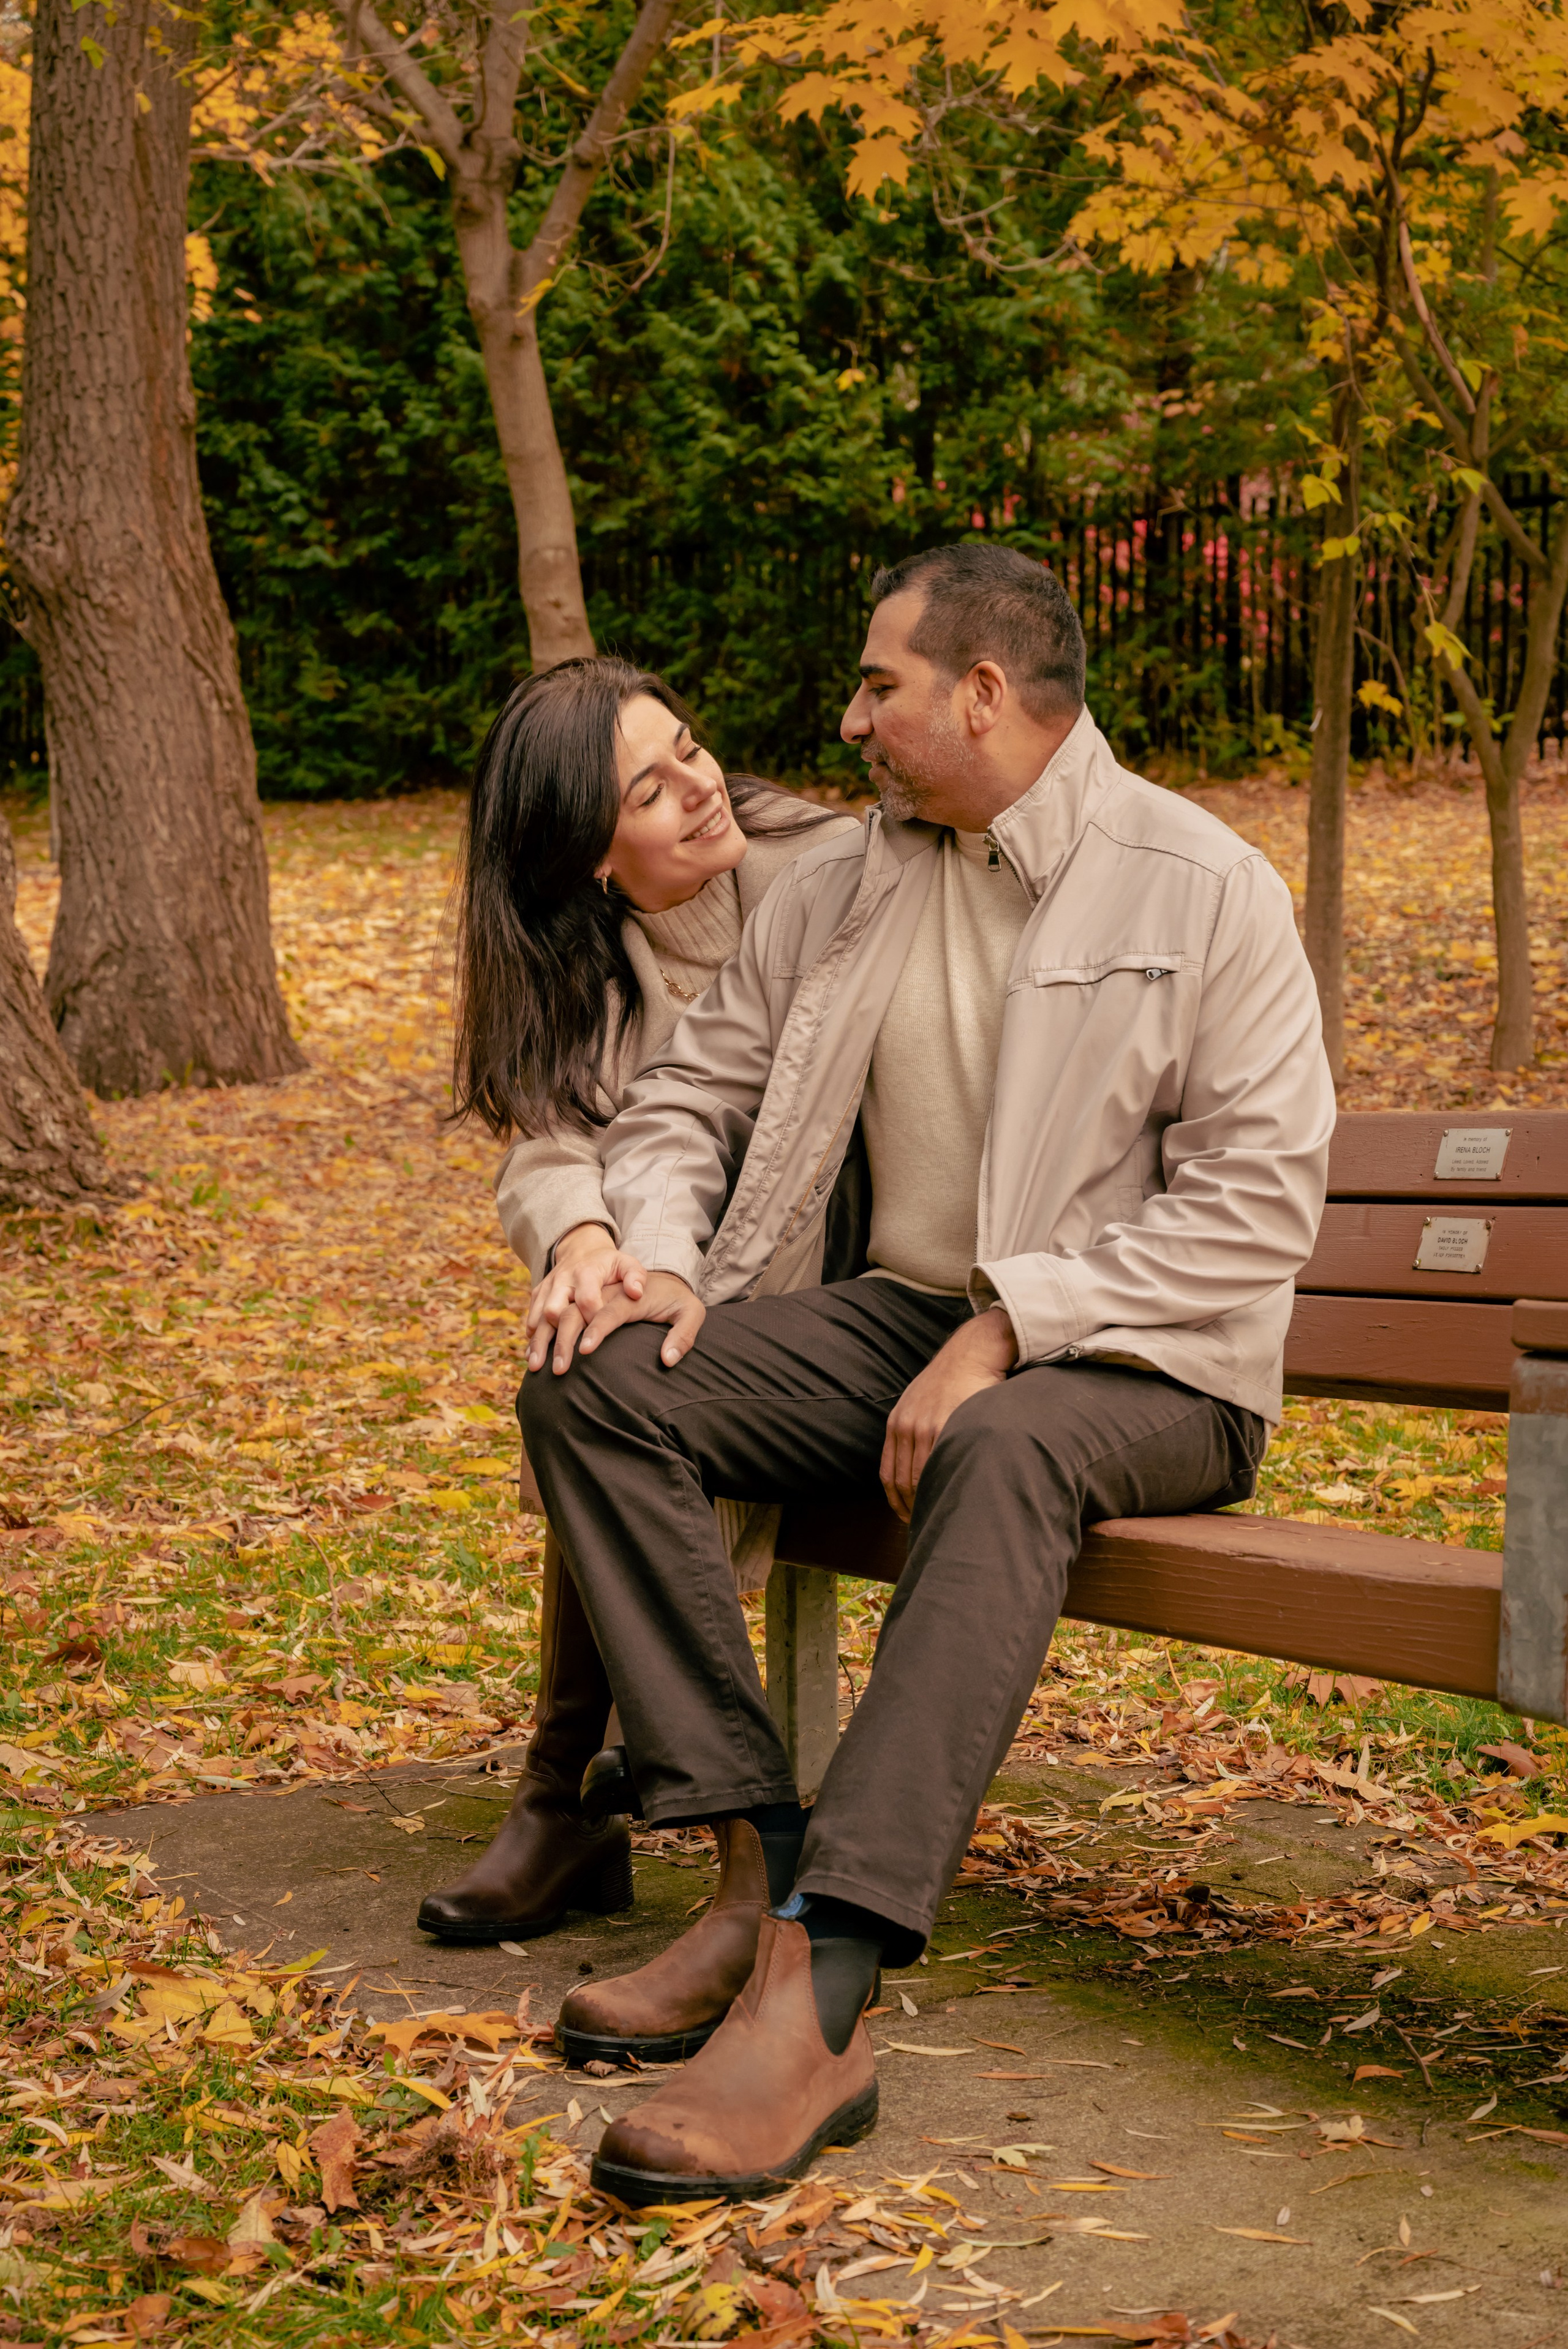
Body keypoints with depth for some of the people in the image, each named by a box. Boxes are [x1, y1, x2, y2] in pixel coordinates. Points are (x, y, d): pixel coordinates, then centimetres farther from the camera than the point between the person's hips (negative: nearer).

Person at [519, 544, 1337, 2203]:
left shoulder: (1204, 889, -6)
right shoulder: (834, 894, 11)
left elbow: (1258, 1205, -12)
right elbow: (688, 1097, 17)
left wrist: (1008, 1325, -20)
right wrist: (657, 1254, -6)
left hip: (1141, 1367, -6)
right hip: (901, 1316, 6)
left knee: (1001, 1451, -41)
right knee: (597, 1394, -18)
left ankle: (814, 1999, -48)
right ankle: (762, 1874, -25)